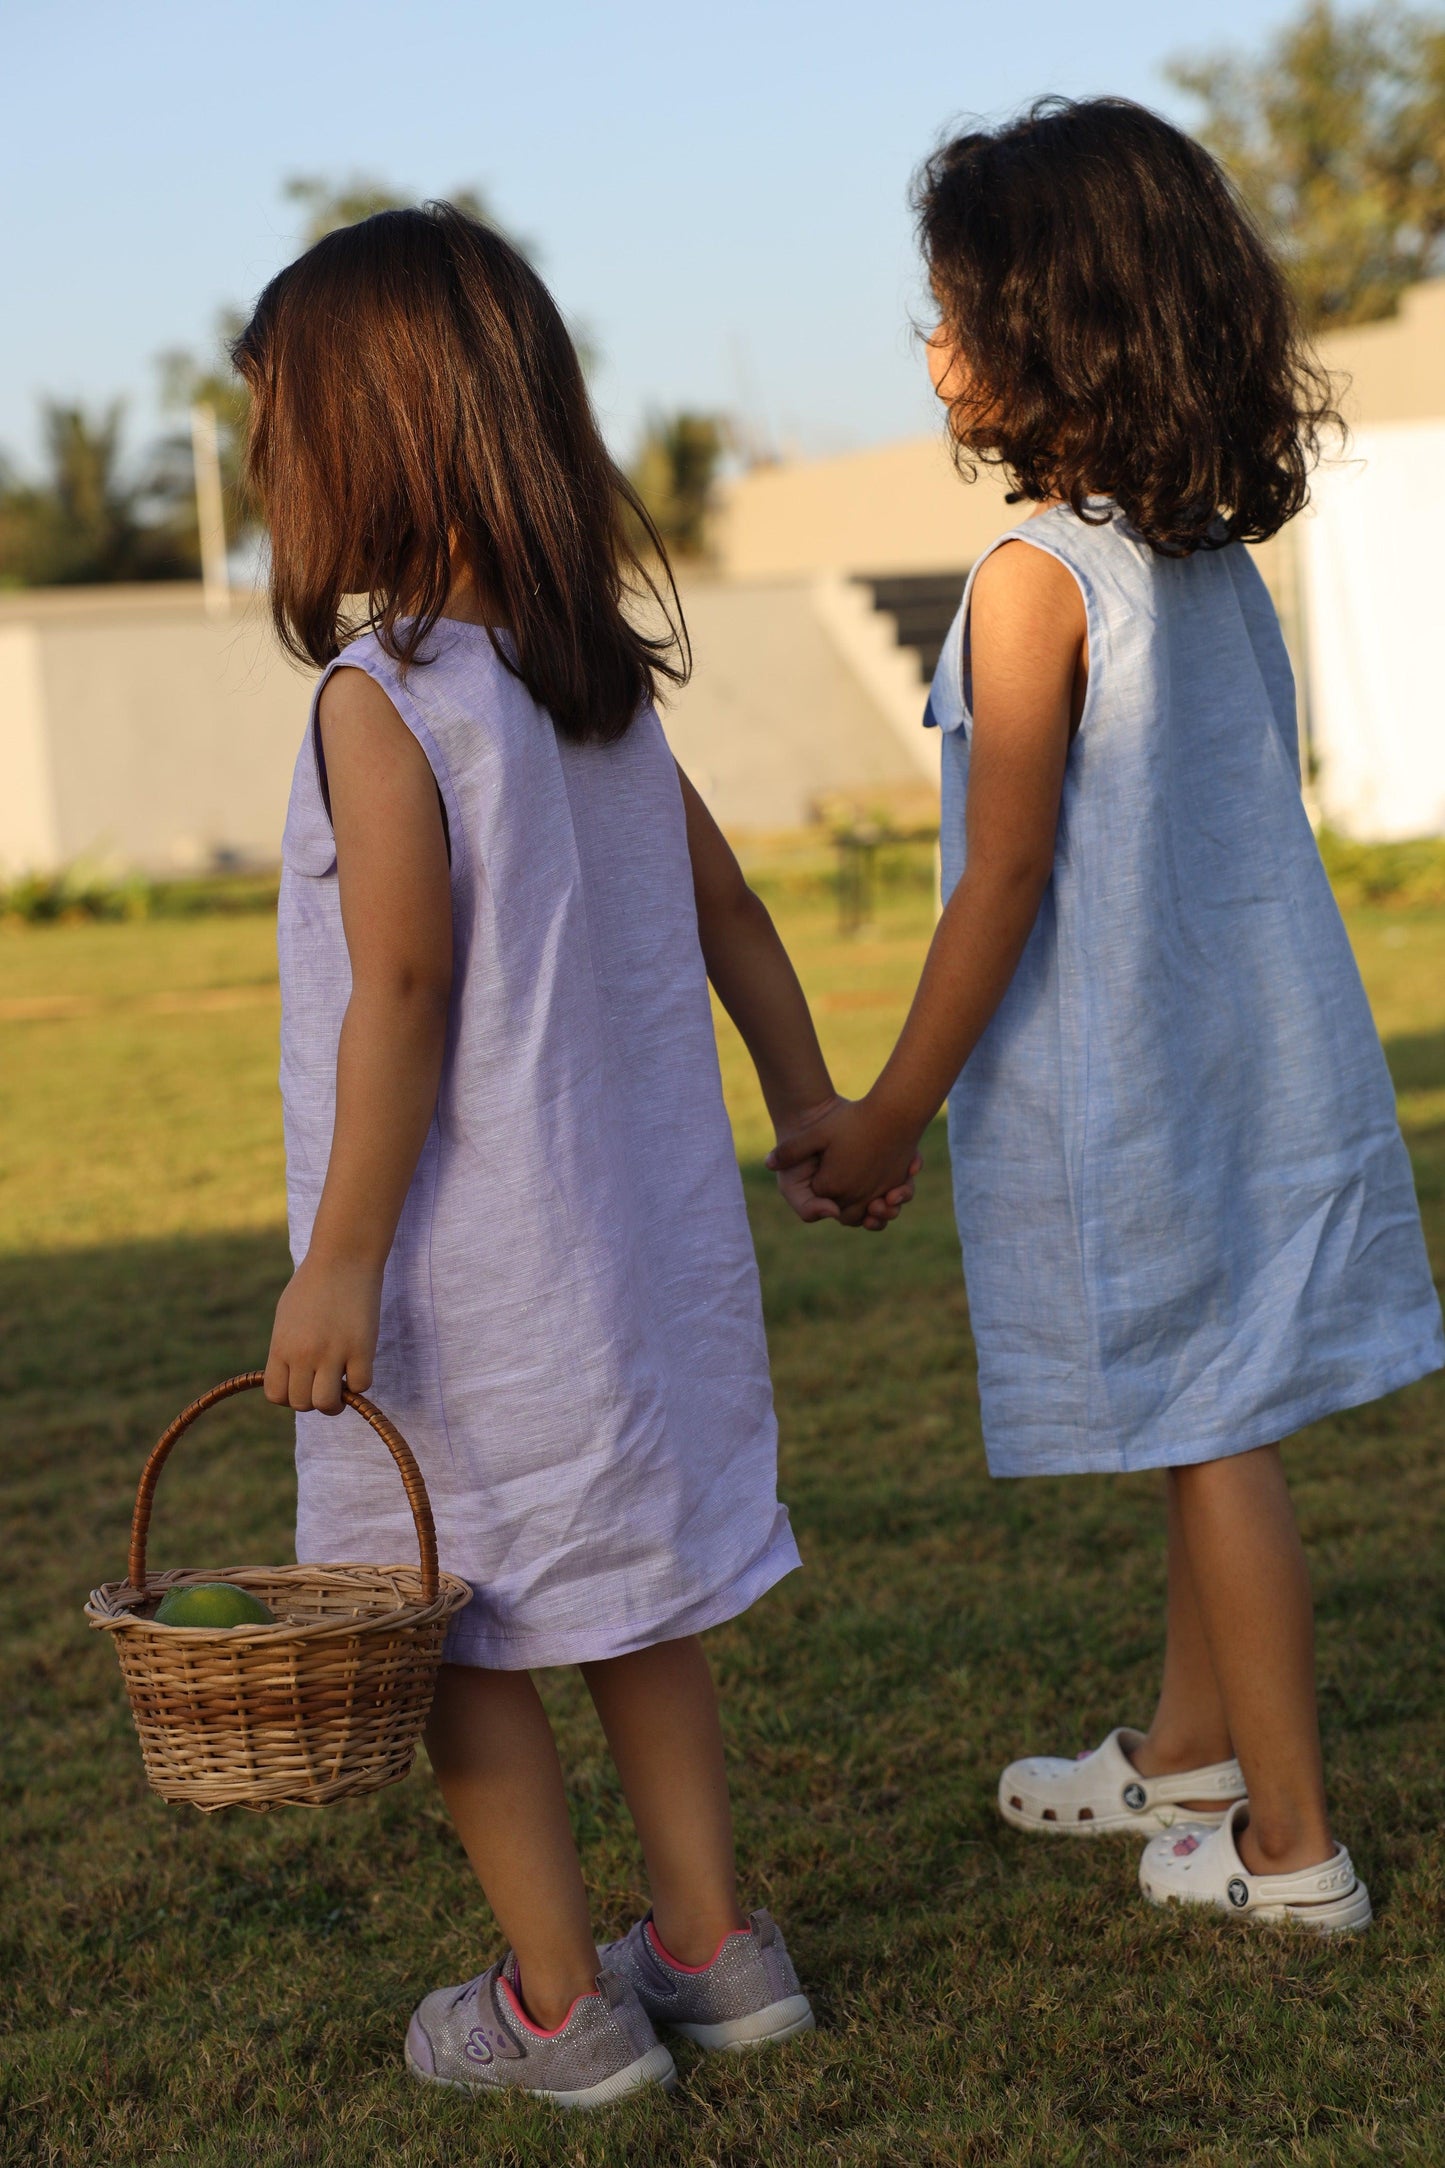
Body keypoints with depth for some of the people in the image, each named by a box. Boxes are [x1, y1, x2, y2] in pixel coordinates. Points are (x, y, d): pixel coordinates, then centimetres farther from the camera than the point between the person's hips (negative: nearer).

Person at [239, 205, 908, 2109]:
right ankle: (711, 1941, 28)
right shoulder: (609, 681, 5)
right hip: (645, 1235, 7)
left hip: (468, 1267, -7)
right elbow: (727, 913, 12)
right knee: (631, 1598, 19)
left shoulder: (380, 699, -16)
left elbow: (402, 995, -20)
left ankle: (559, 2003, 15)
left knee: (448, 1632, 7)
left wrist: (338, 1261, -16)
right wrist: (814, 1108, 24)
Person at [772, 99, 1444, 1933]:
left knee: (1208, 1436, 1)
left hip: (1125, 1080, -7)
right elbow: (1229, 824, 12)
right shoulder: (1217, 554, 6)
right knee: (1211, 1423, 18)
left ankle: (1290, 1845, 12)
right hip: (1256, 1046, 8)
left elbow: (1006, 880, -17)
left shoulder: (1036, 577, -17)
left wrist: (893, 1113, -9)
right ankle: (1190, 1751, 35)